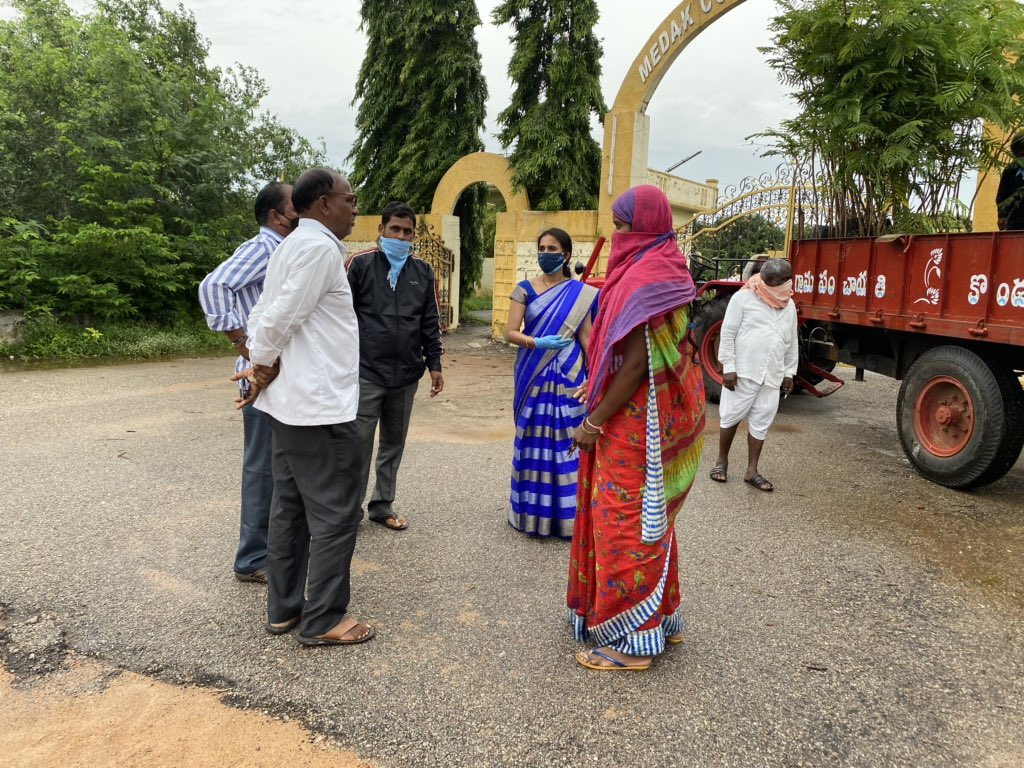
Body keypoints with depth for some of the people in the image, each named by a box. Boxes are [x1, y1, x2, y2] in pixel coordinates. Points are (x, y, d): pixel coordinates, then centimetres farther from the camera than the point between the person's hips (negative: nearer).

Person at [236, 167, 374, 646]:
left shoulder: (292, 246, 17)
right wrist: (263, 363, -4)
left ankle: (284, 608, 25)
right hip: (321, 405, -10)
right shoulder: (320, 247, -15)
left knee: (290, 506, 15)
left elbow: (262, 315, 16)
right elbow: (283, 316, -20)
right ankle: (324, 620, 9)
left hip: (291, 401, 10)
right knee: (335, 513, -1)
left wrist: (262, 364, 2)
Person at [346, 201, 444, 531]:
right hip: (365, 372, -4)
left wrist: (434, 364, 9)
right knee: (359, 444, 0)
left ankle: (382, 505, 25)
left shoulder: (423, 272, 10)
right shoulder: (360, 265, -1)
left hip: (406, 374, 4)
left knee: (394, 443, 12)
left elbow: (430, 323, 13)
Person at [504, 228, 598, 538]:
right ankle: (531, 512, 18)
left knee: (566, 441, 2)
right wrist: (538, 343, -22)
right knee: (533, 439, 5)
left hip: (568, 376, 0)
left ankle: (564, 514, 14)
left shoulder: (580, 293, 3)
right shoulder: (525, 289, 2)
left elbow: (586, 337, 2)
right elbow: (510, 333, -4)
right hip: (534, 375, 1)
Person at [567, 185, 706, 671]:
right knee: (650, 518, 18)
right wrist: (598, 394, 16)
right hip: (661, 410, 10)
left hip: (639, 421, -10)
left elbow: (637, 362, -23)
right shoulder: (663, 270, 12)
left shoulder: (646, 279, -19)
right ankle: (662, 620, 32)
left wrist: (596, 421, -18)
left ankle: (632, 640, 11)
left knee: (626, 521, -1)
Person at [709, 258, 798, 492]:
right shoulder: (743, 298, -5)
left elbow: (793, 342, 19)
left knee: (761, 423, 7)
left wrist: (789, 372, 15)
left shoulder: (789, 305, 13)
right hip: (743, 372, -5)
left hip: (772, 376, 5)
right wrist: (728, 367, -13)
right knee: (731, 416, 5)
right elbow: (728, 334, -8)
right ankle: (722, 460, 22)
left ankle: (752, 471, 15)